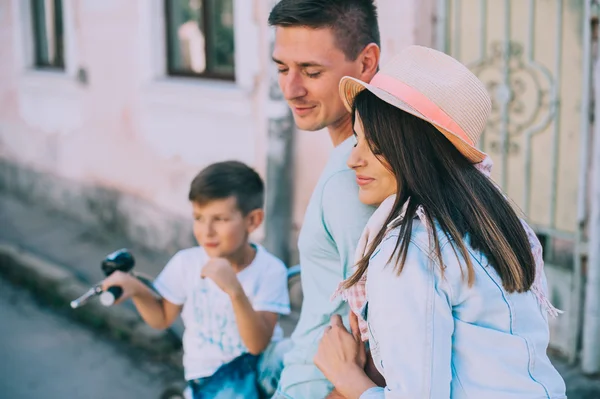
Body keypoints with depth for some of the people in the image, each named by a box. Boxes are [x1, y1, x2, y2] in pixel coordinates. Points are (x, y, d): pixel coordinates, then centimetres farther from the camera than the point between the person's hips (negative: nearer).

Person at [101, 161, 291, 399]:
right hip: (208, 373, 0)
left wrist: (235, 290, -36)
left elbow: (258, 345, -22)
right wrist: (136, 289, -13)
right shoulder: (186, 263, -9)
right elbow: (162, 319, 7)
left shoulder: (269, 269, -16)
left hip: (259, 363, 0)